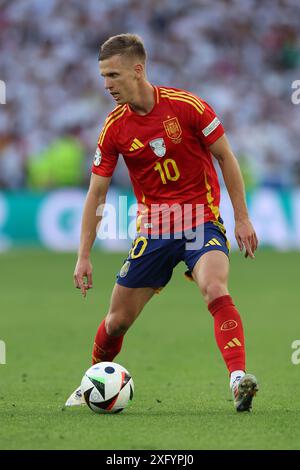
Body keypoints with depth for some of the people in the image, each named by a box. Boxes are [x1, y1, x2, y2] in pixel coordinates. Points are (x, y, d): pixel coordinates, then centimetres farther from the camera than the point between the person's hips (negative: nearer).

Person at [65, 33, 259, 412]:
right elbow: (96, 193, 3)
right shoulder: (114, 128, -3)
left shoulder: (186, 106, -12)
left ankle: (238, 380, -39)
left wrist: (242, 218, -3)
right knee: (118, 318, 6)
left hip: (202, 221, -3)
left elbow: (226, 158, -1)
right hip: (153, 228, 3)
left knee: (215, 289, -31)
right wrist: (83, 257, -2)